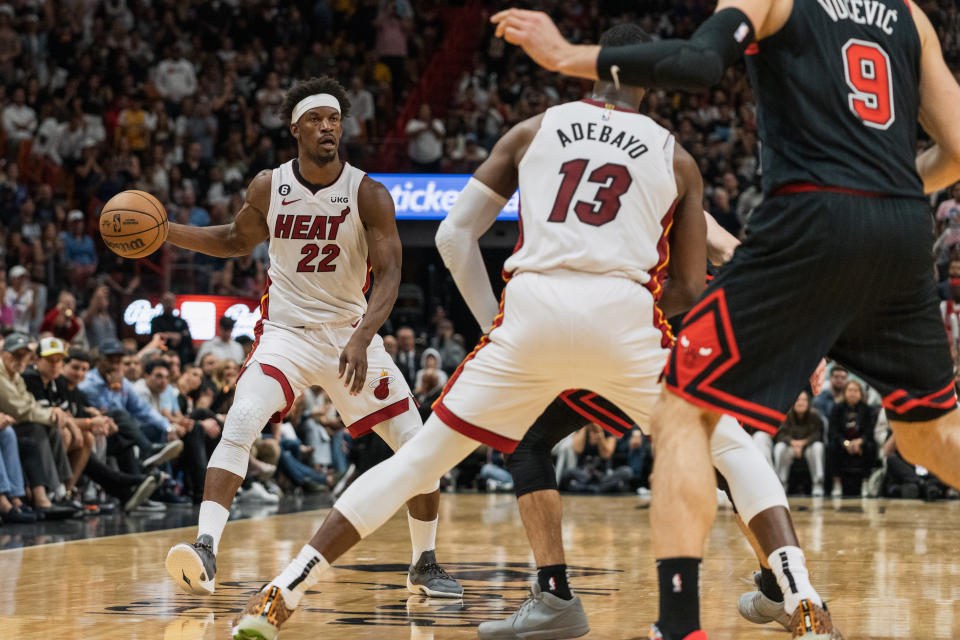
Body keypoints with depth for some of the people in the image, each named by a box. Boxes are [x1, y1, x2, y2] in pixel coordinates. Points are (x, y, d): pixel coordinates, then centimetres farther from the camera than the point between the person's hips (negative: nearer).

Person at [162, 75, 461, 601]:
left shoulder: (368, 194, -11)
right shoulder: (268, 188, -4)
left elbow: (388, 274, -18)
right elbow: (237, 239, 16)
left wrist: (362, 339, -34)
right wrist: (166, 232, 3)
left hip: (350, 335, 0)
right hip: (285, 331, 0)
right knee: (240, 425, -26)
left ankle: (424, 564, 16)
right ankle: (205, 551, -31)